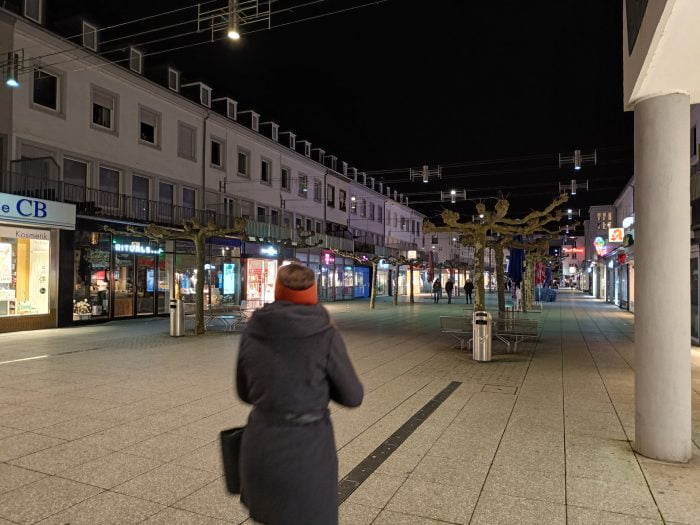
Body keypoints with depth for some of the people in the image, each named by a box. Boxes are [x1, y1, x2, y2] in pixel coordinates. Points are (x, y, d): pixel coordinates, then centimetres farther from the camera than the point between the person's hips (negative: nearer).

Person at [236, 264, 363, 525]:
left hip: (260, 443, 4)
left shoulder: (252, 331, -4)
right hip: (307, 449, -4)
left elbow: (246, 392, 8)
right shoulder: (326, 335, -14)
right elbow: (352, 396, -3)